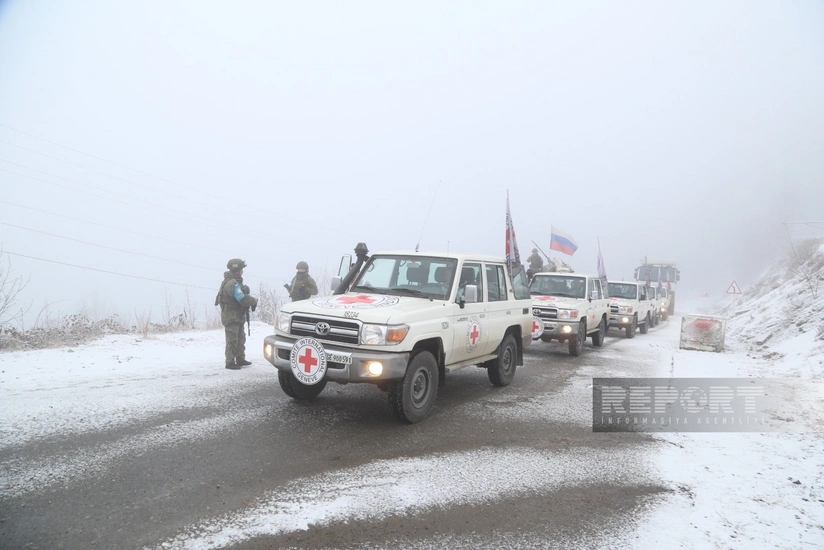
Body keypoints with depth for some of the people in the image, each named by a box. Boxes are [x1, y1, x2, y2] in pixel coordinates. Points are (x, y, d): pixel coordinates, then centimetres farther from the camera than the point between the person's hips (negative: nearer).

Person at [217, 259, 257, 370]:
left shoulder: (235, 281, 13)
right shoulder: (232, 283, -22)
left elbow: (243, 295, 14)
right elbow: (243, 300, -26)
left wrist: (250, 298, -4)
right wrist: (254, 300, -10)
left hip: (237, 316, 11)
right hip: (231, 316, -11)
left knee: (240, 338, 17)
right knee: (232, 340, -5)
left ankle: (240, 359, 26)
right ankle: (230, 362, 0)